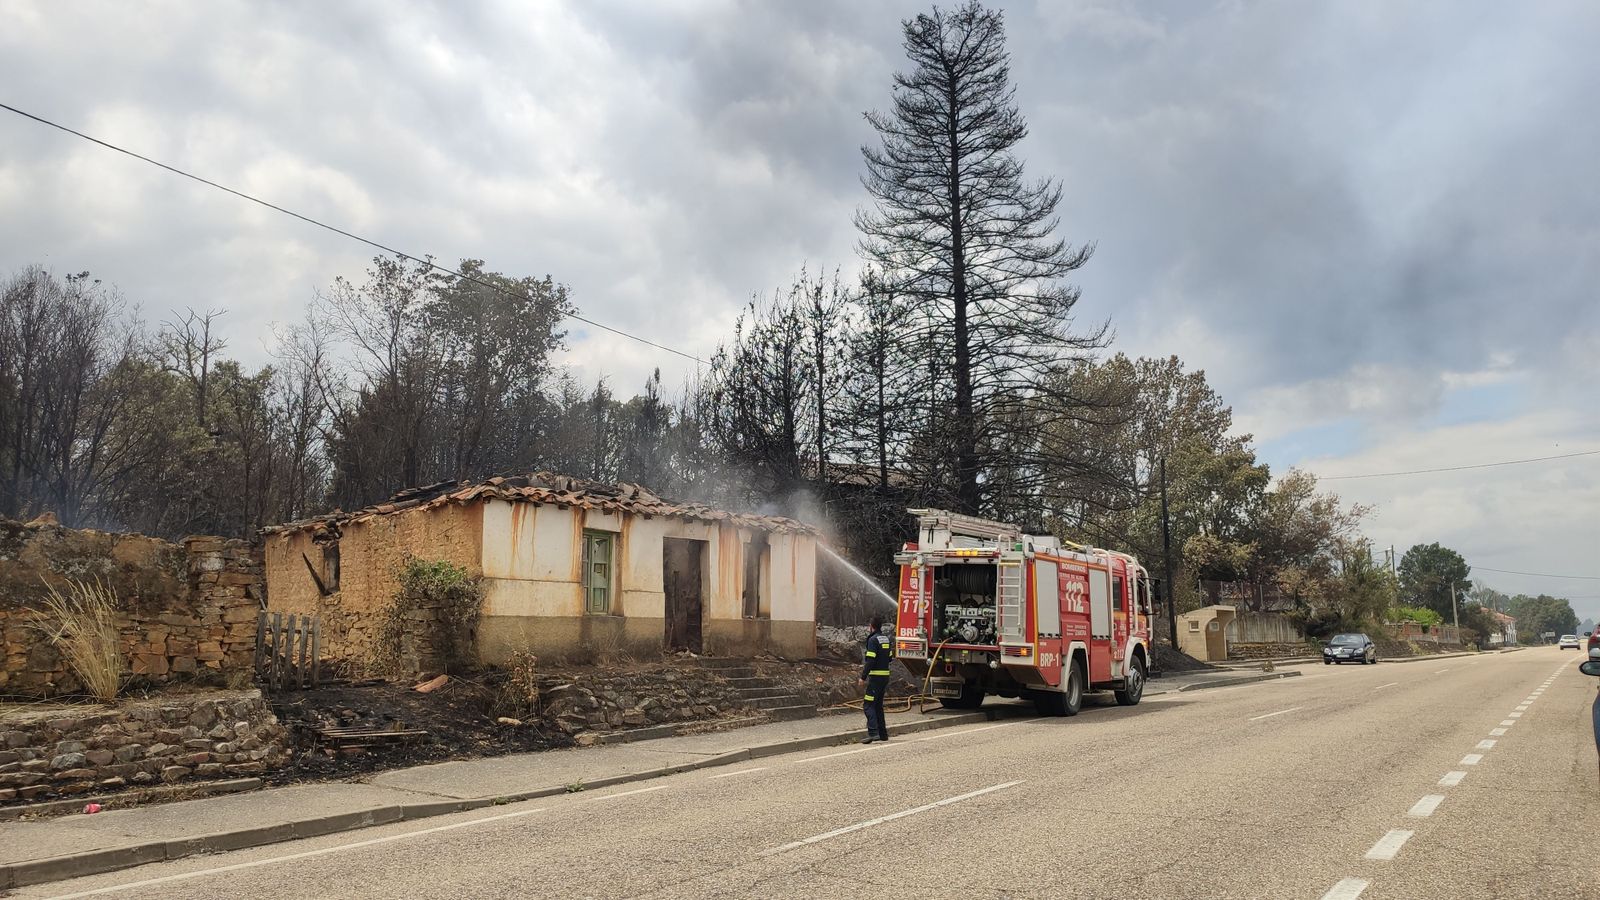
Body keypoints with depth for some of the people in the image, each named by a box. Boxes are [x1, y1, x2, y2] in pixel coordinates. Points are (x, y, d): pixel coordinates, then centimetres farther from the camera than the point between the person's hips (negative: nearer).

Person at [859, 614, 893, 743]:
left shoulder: (873, 640, -13)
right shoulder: (886, 639, 12)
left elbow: (870, 660, -19)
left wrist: (863, 677, -17)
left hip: (875, 676, -8)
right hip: (885, 675, 8)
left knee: (868, 705, -9)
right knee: (878, 705, 17)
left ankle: (873, 732, -20)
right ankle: (883, 733, 18)